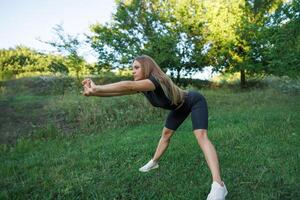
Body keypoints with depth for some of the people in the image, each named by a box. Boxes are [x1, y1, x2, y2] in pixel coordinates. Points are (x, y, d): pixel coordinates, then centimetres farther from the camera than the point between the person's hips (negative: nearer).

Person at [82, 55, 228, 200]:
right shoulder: (142, 85, -12)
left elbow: (128, 86, -53)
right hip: (180, 107, 9)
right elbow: (121, 90, -22)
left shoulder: (156, 80, -38)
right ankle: (154, 162, 33)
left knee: (201, 135, -27)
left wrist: (97, 88, -55)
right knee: (166, 133, 14)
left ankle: (218, 185, -35)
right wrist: (94, 91, -36)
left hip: (195, 101, -8)